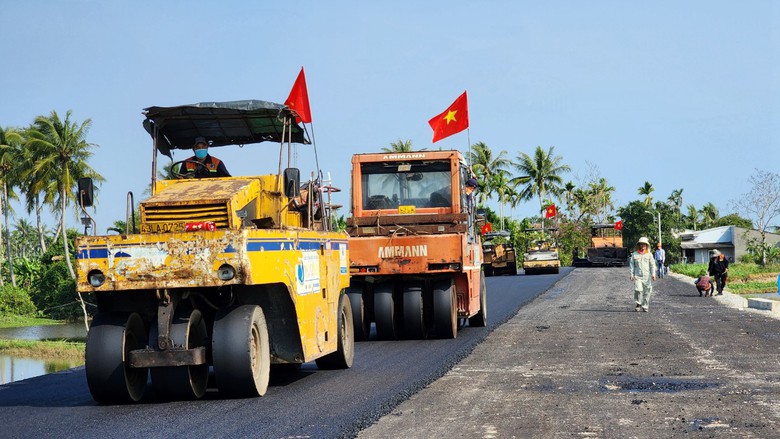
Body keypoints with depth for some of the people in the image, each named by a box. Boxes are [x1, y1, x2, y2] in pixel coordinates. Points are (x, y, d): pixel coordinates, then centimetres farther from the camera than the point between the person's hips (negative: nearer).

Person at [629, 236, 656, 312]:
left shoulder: (649, 255, 7)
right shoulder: (634, 254, 6)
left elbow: (652, 265, 6)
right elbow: (631, 264, 8)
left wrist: (653, 274, -4)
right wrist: (631, 274, 1)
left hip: (647, 276, 1)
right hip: (638, 276, -1)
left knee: (647, 292, 1)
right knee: (638, 290, -15)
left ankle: (645, 306, 11)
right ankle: (638, 304, 4)